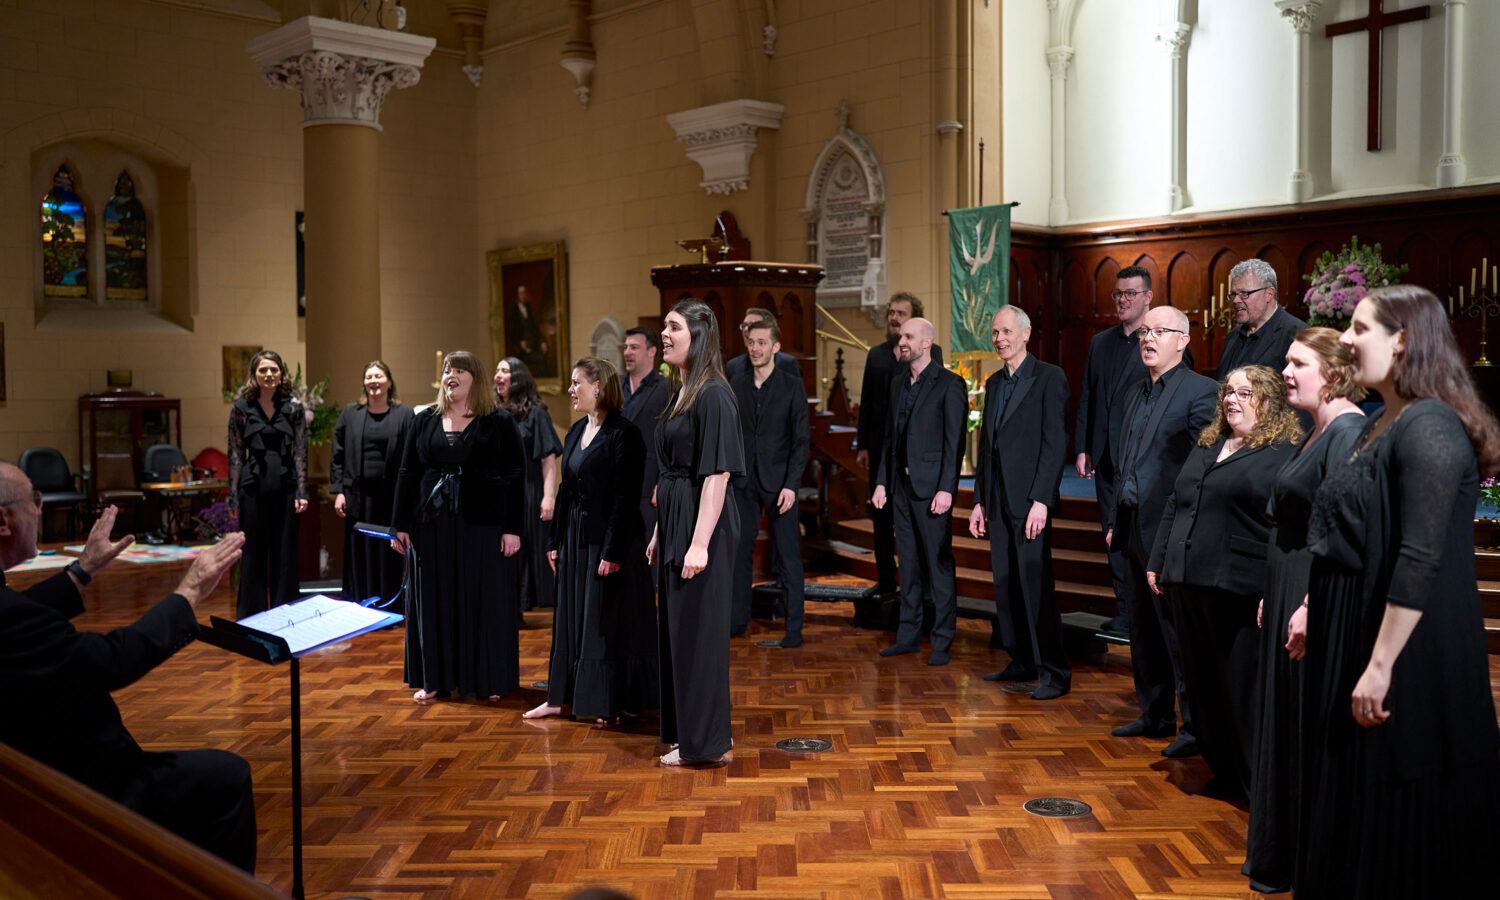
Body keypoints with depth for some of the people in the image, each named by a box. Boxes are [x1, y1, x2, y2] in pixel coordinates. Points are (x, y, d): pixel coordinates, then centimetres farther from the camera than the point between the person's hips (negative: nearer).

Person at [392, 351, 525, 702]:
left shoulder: (499, 422, -1)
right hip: (433, 525, 4)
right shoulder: (424, 421, 9)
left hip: (483, 525, -3)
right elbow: (408, 473, 9)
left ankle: (489, 679, 12)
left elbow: (515, 476, -5)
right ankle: (434, 677, 19)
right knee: (434, 599, 8)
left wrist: (512, 528, -12)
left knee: (485, 599, 1)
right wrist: (401, 525, 3)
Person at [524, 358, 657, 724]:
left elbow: (626, 497, -18)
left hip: (609, 539, -8)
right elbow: (566, 490, 15)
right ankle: (562, 697, 23)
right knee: (571, 616, 14)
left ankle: (612, 703, 11)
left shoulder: (623, 433, -14)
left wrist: (613, 552, -20)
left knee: (608, 621, 0)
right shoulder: (576, 431, 11)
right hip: (575, 539, 8)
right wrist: (555, 540, 12)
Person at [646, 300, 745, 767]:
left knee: (698, 628, -2)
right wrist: (660, 533, 17)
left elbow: (717, 473, -21)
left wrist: (700, 543, -24)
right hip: (675, 519, 10)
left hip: (702, 522, -10)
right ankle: (686, 732, 26)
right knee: (677, 627, 14)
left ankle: (705, 743, 9)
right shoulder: (681, 394, 14)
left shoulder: (712, 395, -15)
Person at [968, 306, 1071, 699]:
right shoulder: (994, 383, 17)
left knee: (1036, 583, -8)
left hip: (1030, 498, -7)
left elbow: (1056, 442, -12)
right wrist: (979, 501, 15)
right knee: (1005, 583, 10)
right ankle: (1022, 662, 21)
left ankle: (1054, 672, 0)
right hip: (997, 498, 7)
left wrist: (1040, 500, -18)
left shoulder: (1049, 378, -6)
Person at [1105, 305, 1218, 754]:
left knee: (1179, 631, -3)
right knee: (1143, 629, 14)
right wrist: (1114, 521, 16)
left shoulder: (1201, 391, -8)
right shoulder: (1134, 393, 17)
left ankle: (1196, 725, 7)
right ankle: (1154, 714, 26)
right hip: (1134, 530, 8)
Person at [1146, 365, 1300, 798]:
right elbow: (1174, 506, 24)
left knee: (1244, 691, 0)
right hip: (1188, 584, 8)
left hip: (1241, 592, -8)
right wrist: (1158, 563, 19)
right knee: (1203, 685, 14)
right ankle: (1221, 772, 28)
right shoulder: (1206, 448, 19)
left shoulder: (1286, 453, -6)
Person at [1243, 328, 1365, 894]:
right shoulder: (1318, 432, 14)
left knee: (1314, 734, 0)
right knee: (1286, 727, 17)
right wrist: (1273, 594, 20)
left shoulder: (1348, 431, -17)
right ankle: (1281, 860, 31)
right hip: (1292, 597, 10)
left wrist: (1313, 606, -28)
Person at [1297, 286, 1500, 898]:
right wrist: (1316, 608, 19)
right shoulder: (1382, 424, 11)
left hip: (1412, 657, -9)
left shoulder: (1428, 426, -18)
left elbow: (1421, 558, -25)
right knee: (1353, 808, 19)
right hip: (1353, 635, 9)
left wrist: (1382, 664, -24)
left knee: (1399, 817, 4)